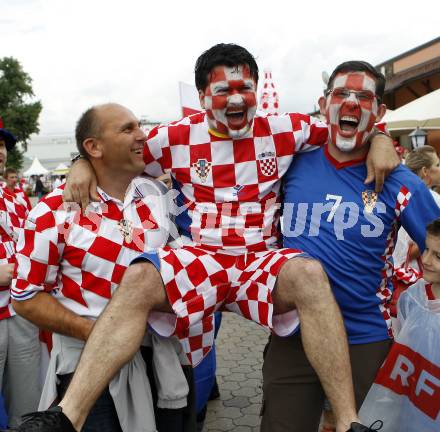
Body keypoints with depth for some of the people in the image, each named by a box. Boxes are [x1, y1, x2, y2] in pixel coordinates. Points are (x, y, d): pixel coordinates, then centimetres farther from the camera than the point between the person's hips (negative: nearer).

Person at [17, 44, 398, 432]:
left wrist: (381, 141, -8)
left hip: (264, 262, 0)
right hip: (200, 259, 1)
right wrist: (83, 164, -3)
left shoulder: (283, 130, 5)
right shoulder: (177, 137, 6)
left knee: (310, 274, -34)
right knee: (139, 278, -30)